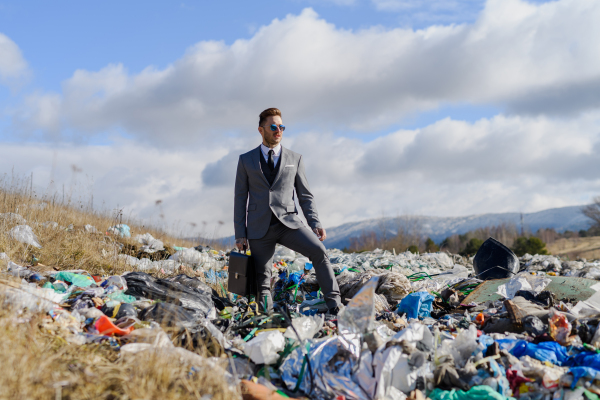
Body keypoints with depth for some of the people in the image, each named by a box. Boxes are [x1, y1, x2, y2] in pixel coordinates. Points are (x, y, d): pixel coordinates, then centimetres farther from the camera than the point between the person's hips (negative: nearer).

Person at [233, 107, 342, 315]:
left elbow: (305, 196, 9)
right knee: (262, 280, 0)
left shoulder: (295, 159, 10)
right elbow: (240, 198, 7)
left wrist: (315, 224, -5)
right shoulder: (246, 160, 9)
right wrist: (240, 234, 1)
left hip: (288, 222, 0)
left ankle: (334, 305, -18)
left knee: (318, 250, -23)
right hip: (259, 227, 0)